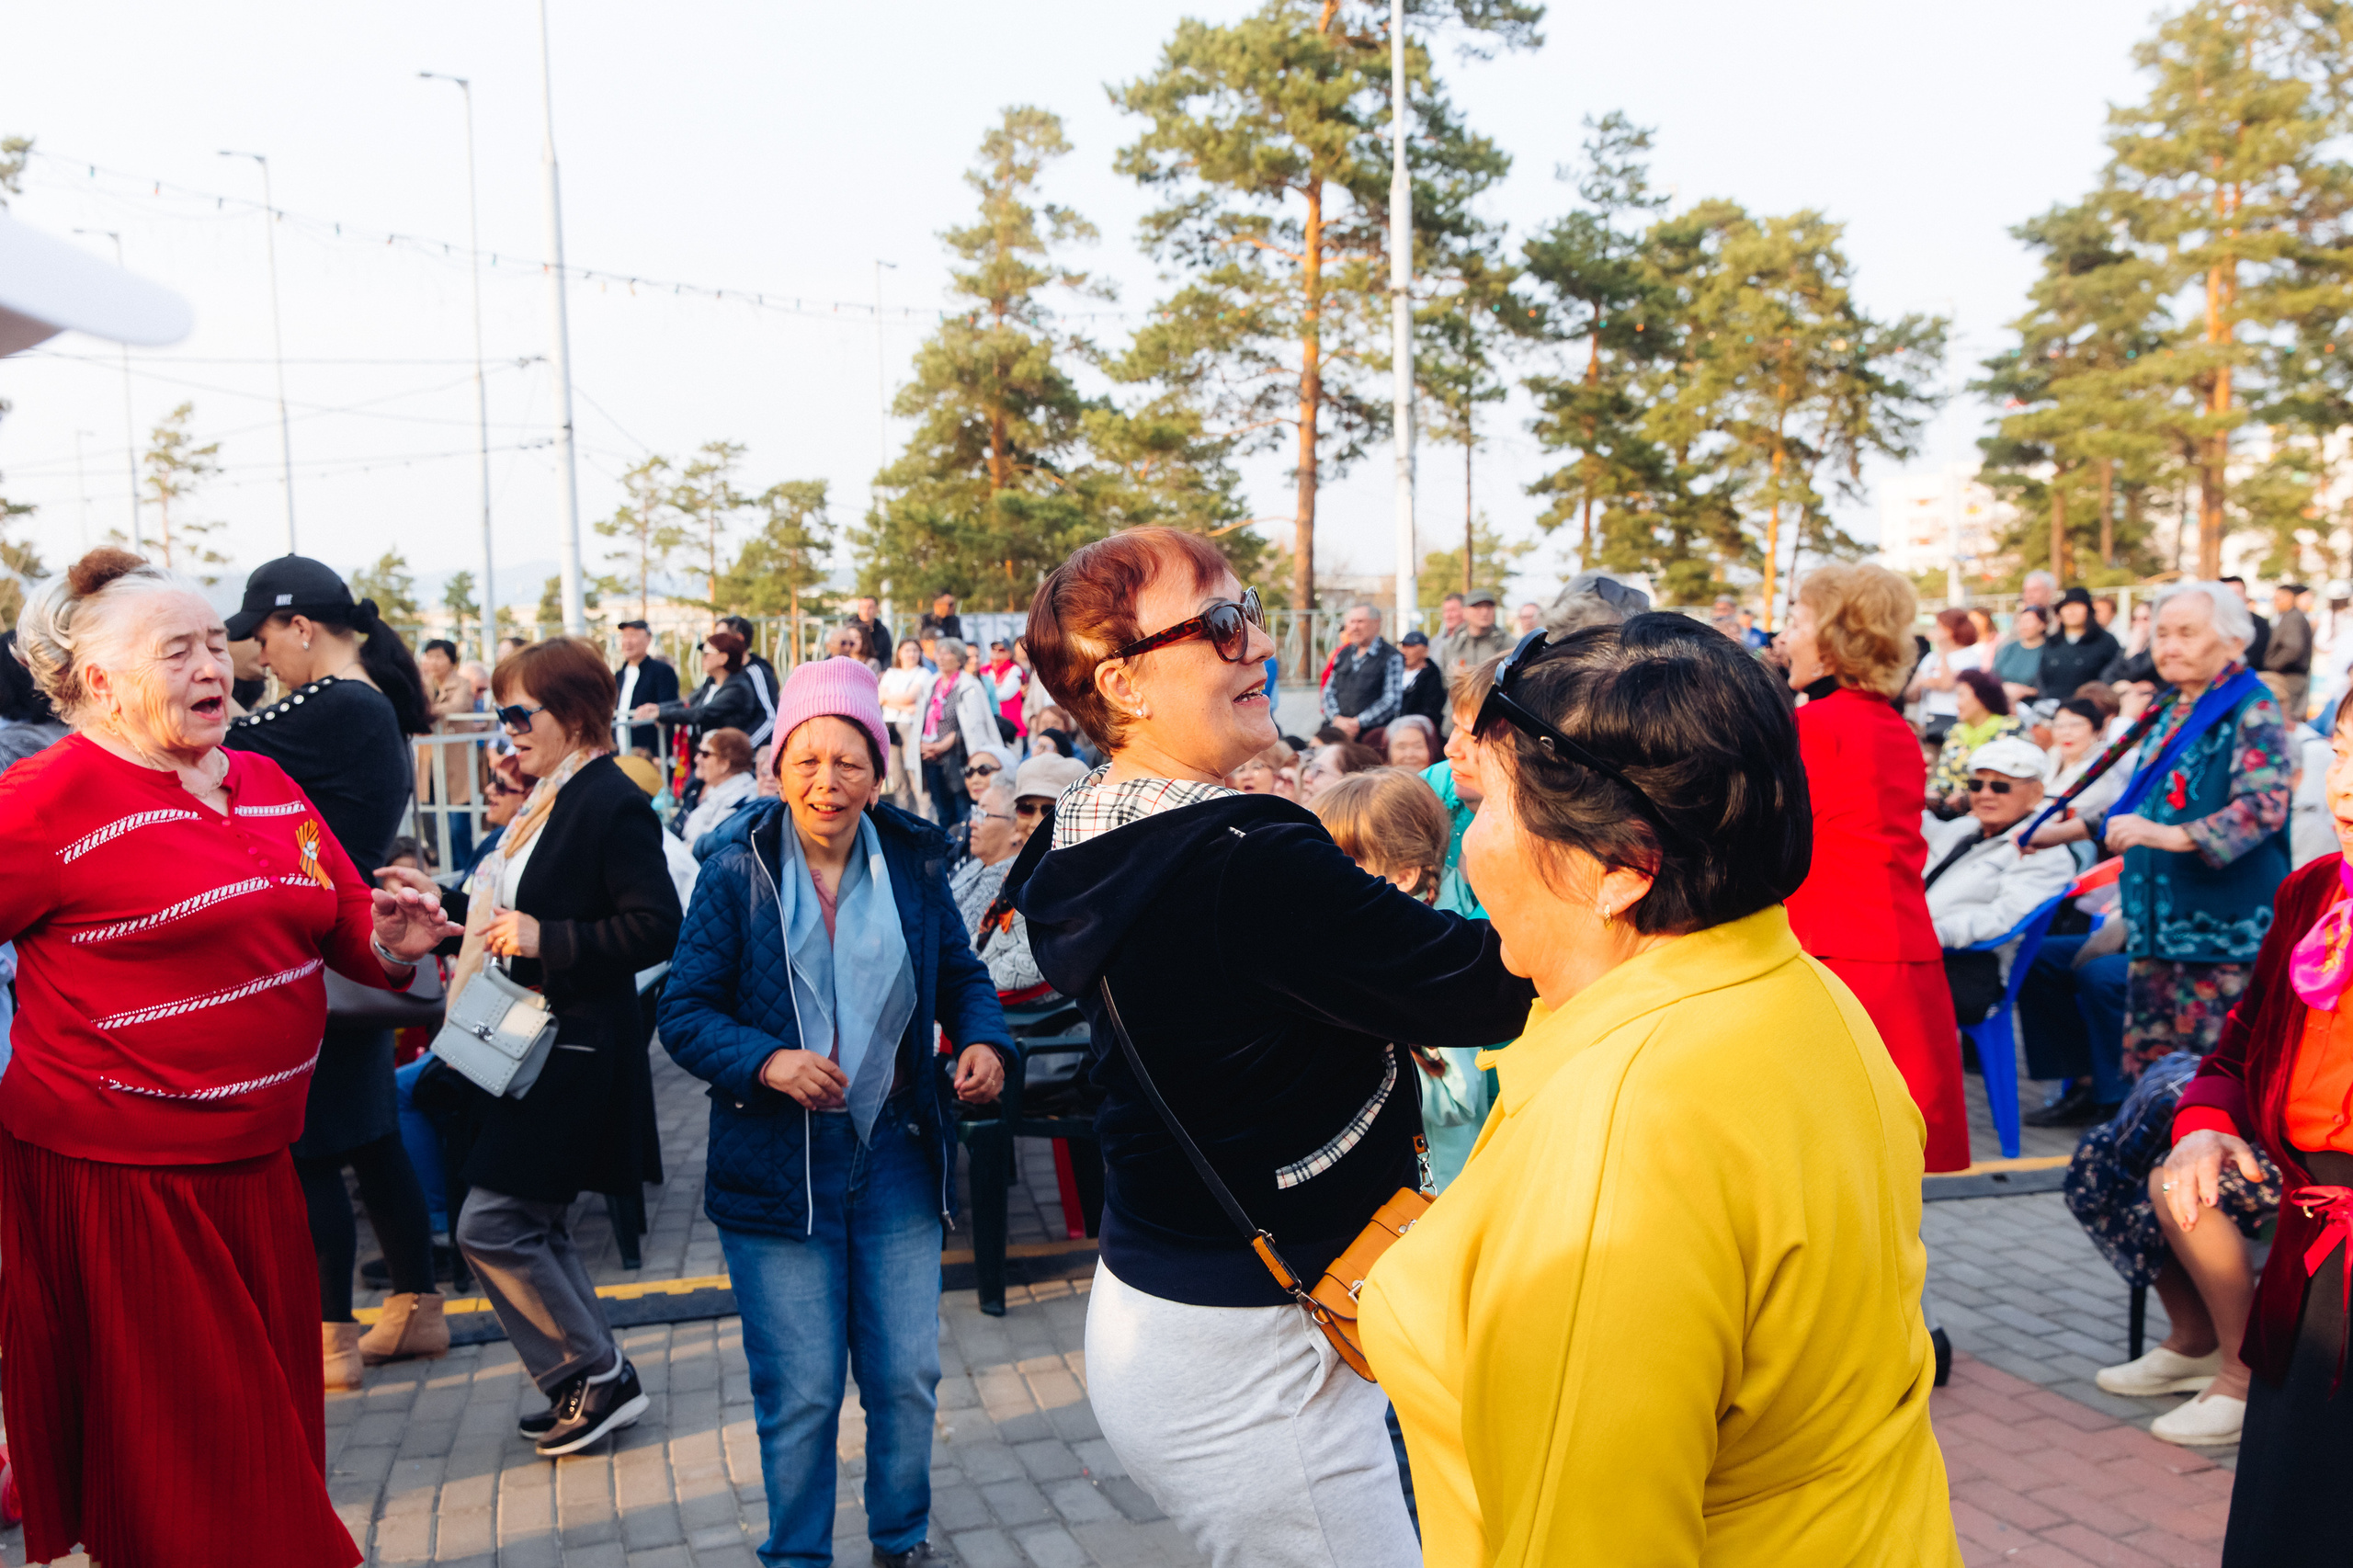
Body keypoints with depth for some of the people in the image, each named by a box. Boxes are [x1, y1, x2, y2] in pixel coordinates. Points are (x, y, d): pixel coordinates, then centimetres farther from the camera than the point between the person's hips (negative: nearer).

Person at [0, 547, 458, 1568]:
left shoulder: (266, 785, 9)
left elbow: (343, 928, 15)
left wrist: (389, 940, -6)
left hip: (254, 1167, 6)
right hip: (118, 1182, -6)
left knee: (271, 1440, 18)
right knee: (173, 1465, 7)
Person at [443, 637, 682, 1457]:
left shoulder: (614, 805, -16)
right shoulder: (542, 800, 13)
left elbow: (656, 928, -21)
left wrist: (546, 939, -24)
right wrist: (480, 927, 11)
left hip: (568, 1054, -10)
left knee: (491, 1227, -8)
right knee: (536, 1230, 14)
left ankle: (598, 1376, 8)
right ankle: (588, 1383, 26)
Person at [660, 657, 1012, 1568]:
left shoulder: (912, 865, 1)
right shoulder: (737, 873, -6)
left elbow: (961, 975, 11)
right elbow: (683, 1014, -5)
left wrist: (984, 1041, -10)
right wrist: (764, 1061, -23)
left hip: (895, 1152, 2)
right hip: (777, 1160, -2)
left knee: (907, 1373, 10)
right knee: (799, 1390, 5)